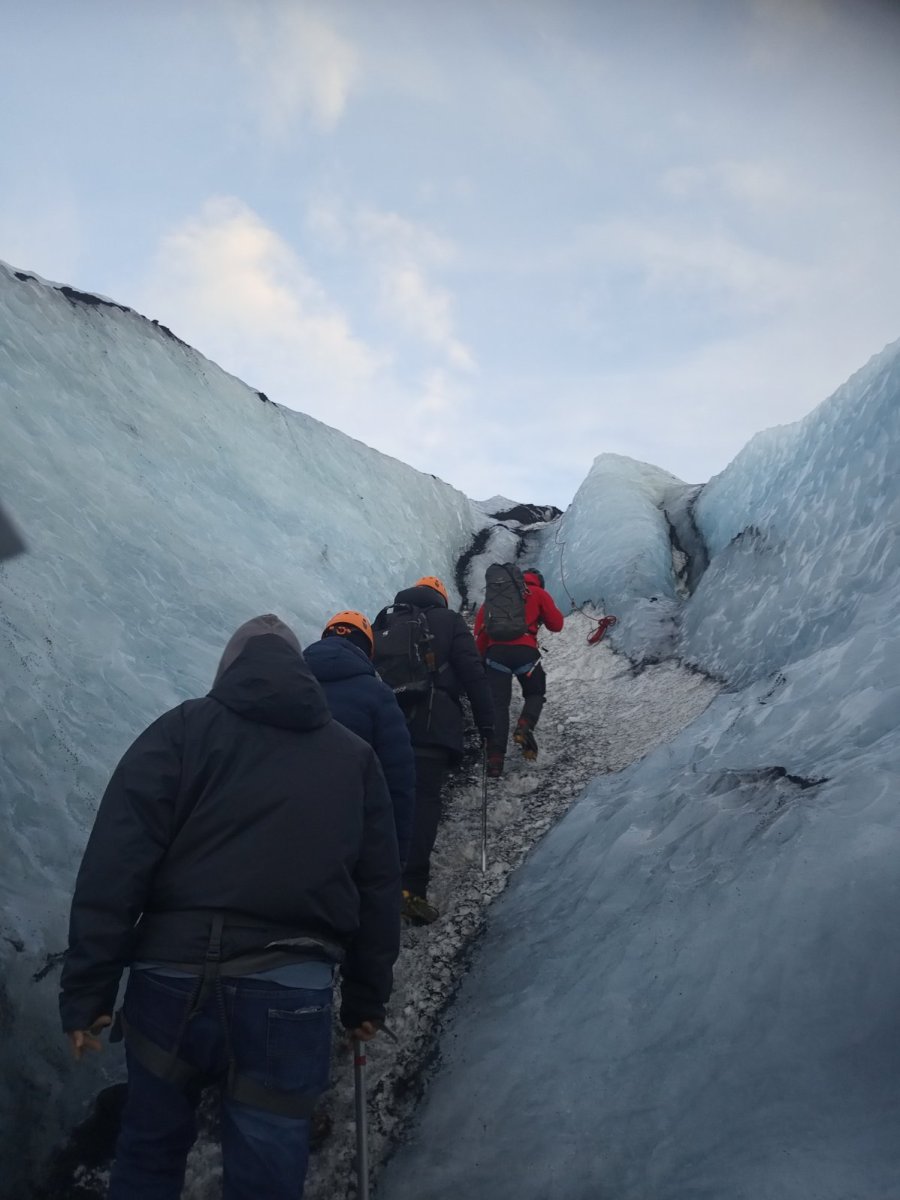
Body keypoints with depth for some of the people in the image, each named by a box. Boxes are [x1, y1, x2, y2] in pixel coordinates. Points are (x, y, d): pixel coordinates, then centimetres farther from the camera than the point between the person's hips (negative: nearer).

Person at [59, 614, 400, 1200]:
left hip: (174, 978, 0)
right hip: (291, 993, 1)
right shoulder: (355, 755, 12)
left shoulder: (185, 727, 4)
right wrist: (366, 997, 20)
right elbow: (379, 888, 12)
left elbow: (116, 861, -5)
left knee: (150, 1152, 21)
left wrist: (88, 986, -3)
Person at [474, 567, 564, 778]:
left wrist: (480, 655, 18)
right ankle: (525, 727, -11)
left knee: (498, 702, 2)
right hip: (524, 650, -2)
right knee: (535, 694, 20)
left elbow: (480, 620, 15)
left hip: (495, 650, 2)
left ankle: (495, 758, -10)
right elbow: (556, 625, 13)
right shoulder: (539, 594, 16)